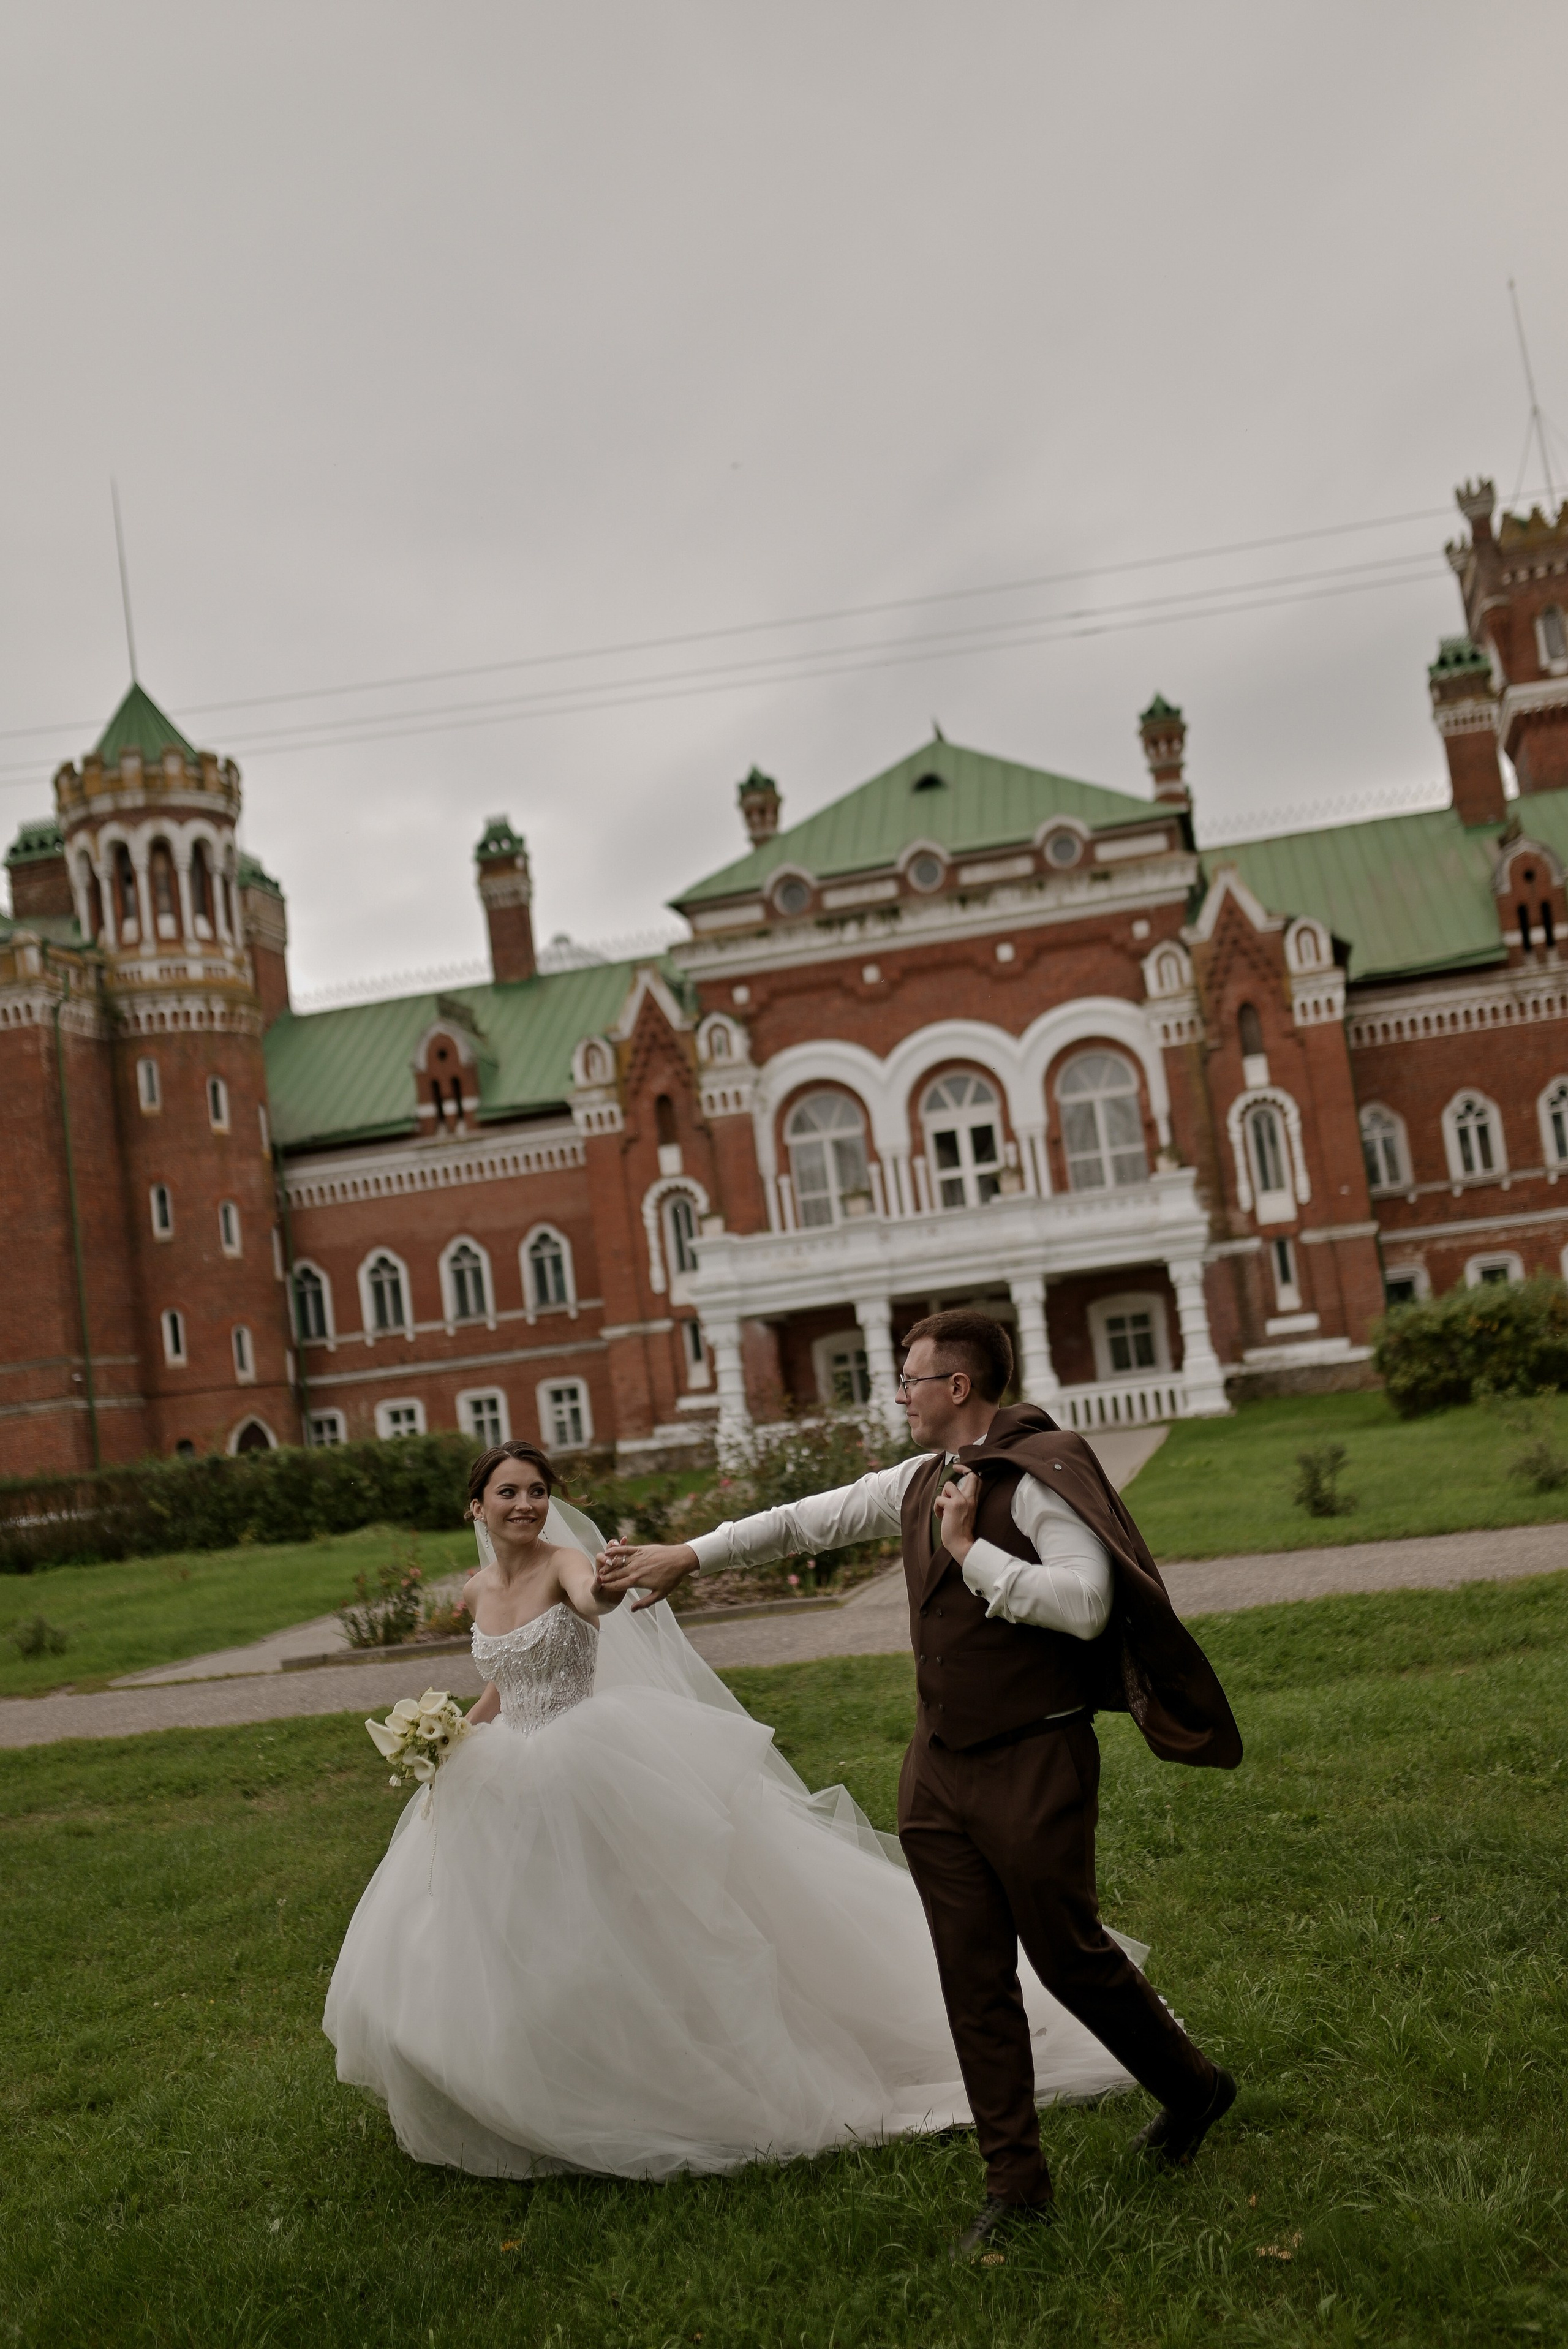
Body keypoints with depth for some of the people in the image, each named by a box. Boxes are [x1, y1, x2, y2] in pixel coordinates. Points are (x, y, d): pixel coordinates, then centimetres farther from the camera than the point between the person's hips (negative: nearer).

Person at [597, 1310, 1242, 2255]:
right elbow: (808, 1520, 15)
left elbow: (1085, 1605, -26)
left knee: (1068, 1955, 7)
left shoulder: (1040, 1475, -16)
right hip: (940, 1766, 7)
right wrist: (688, 1555, 16)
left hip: (1033, 1764, -7)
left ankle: (1194, 2087, 34)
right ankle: (1016, 2181, 23)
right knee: (973, 1979, 10)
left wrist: (972, 1549, -22)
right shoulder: (920, 1481, 8)